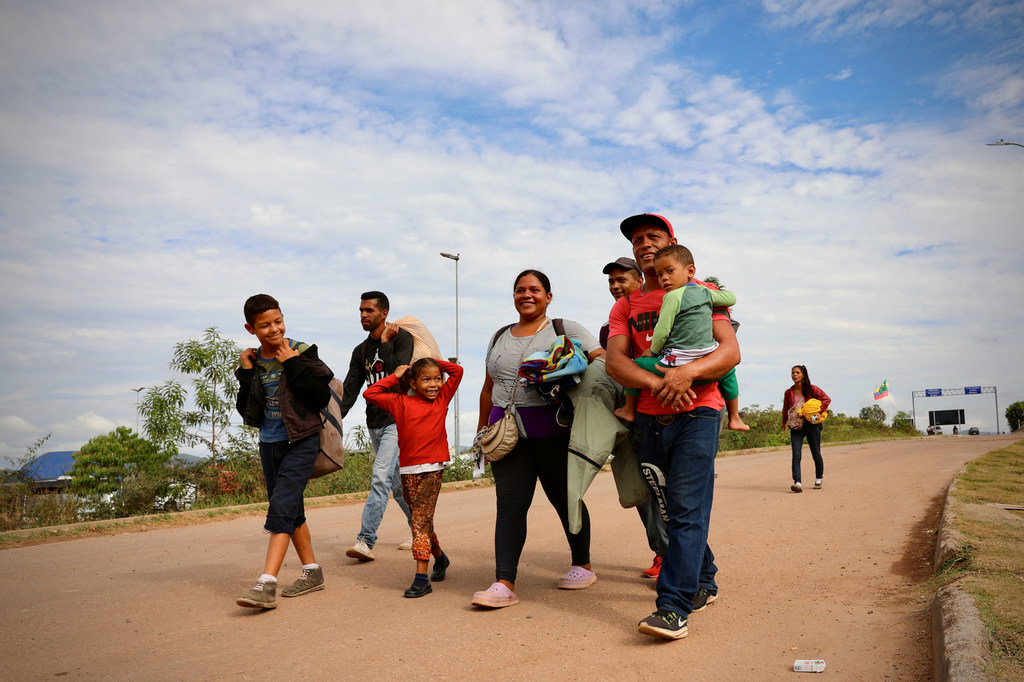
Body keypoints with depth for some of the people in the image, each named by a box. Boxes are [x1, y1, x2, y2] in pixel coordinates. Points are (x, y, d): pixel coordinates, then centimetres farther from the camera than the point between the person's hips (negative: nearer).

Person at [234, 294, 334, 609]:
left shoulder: (302, 353, -9)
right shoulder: (250, 362, 5)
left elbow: (322, 397, -16)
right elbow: (245, 411, 4)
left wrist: (293, 366, -19)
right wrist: (246, 375, -7)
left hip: (301, 441, -6)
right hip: (269, 443, 6)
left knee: (282, 506, -16)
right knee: (291, 509, 14)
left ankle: (266, 585, -18)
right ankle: (312, 572, 28)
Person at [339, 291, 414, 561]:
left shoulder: (401, 338, -5)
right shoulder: (361, 351, 13)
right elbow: (350, 390, 9)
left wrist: (385, 342, -13)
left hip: (397, 420, -7)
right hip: (375, 424, 7)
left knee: (381, 477, -16)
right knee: (398, 484, 13)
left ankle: (365, 541, -17)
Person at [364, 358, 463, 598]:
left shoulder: (442, 399, 8)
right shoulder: (401, 403, 5)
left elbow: (457, 371, 13)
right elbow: (370, 394, 1)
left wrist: (435, 362, 11)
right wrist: (394, 377, 5)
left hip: (432, 469, -2)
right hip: (408, 470, 2)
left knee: (421, 520, -9)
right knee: (421, 520, 14)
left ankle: (421, 578, -7)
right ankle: (440, 558, 38)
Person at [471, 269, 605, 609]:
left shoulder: (565, 329, 4)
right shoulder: (500, 337, 18)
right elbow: (488, 389, 23)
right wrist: (482, 430, 20)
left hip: (551, 430, -3)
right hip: (507, 431, 4)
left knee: (564, 497, 6)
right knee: (510, 502, -4)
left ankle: (582, 566, 25)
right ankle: (504, 584, -5)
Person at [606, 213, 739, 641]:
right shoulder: (625, 306, 14)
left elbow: (730, 352, -5)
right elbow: (615, 361, -1)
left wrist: (688, 372, -24)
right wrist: (657, 383, -20)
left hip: (696, 413, -4)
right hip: (648, 419, 4)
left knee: (687, 509, -12)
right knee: (670, 509, 10)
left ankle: (674, 606, -13)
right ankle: (703, 583, 28)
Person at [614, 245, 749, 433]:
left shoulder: (673, 296, -10)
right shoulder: (706, 292, 9)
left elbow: (662, 331, -12)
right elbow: (731, 298, 25)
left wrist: (653, 350, 5)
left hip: (678, 364, -6)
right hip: (708, 365, 6)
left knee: (636, 365, 11)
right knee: (728, 371, 36)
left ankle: (629, 410, 21)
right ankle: (734, 418, 38)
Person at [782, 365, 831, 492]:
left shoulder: (811, 389, -1)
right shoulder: (788, 392, 7)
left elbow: (827, 399, -5)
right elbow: (785, 409, 21)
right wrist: (784, 422, 31)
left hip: (811, 425, -1)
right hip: (795, 427, 1)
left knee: (816, 454, 9)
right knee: (796, 456, -13)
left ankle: (818, 479, 32)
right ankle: (797, 483, -20)